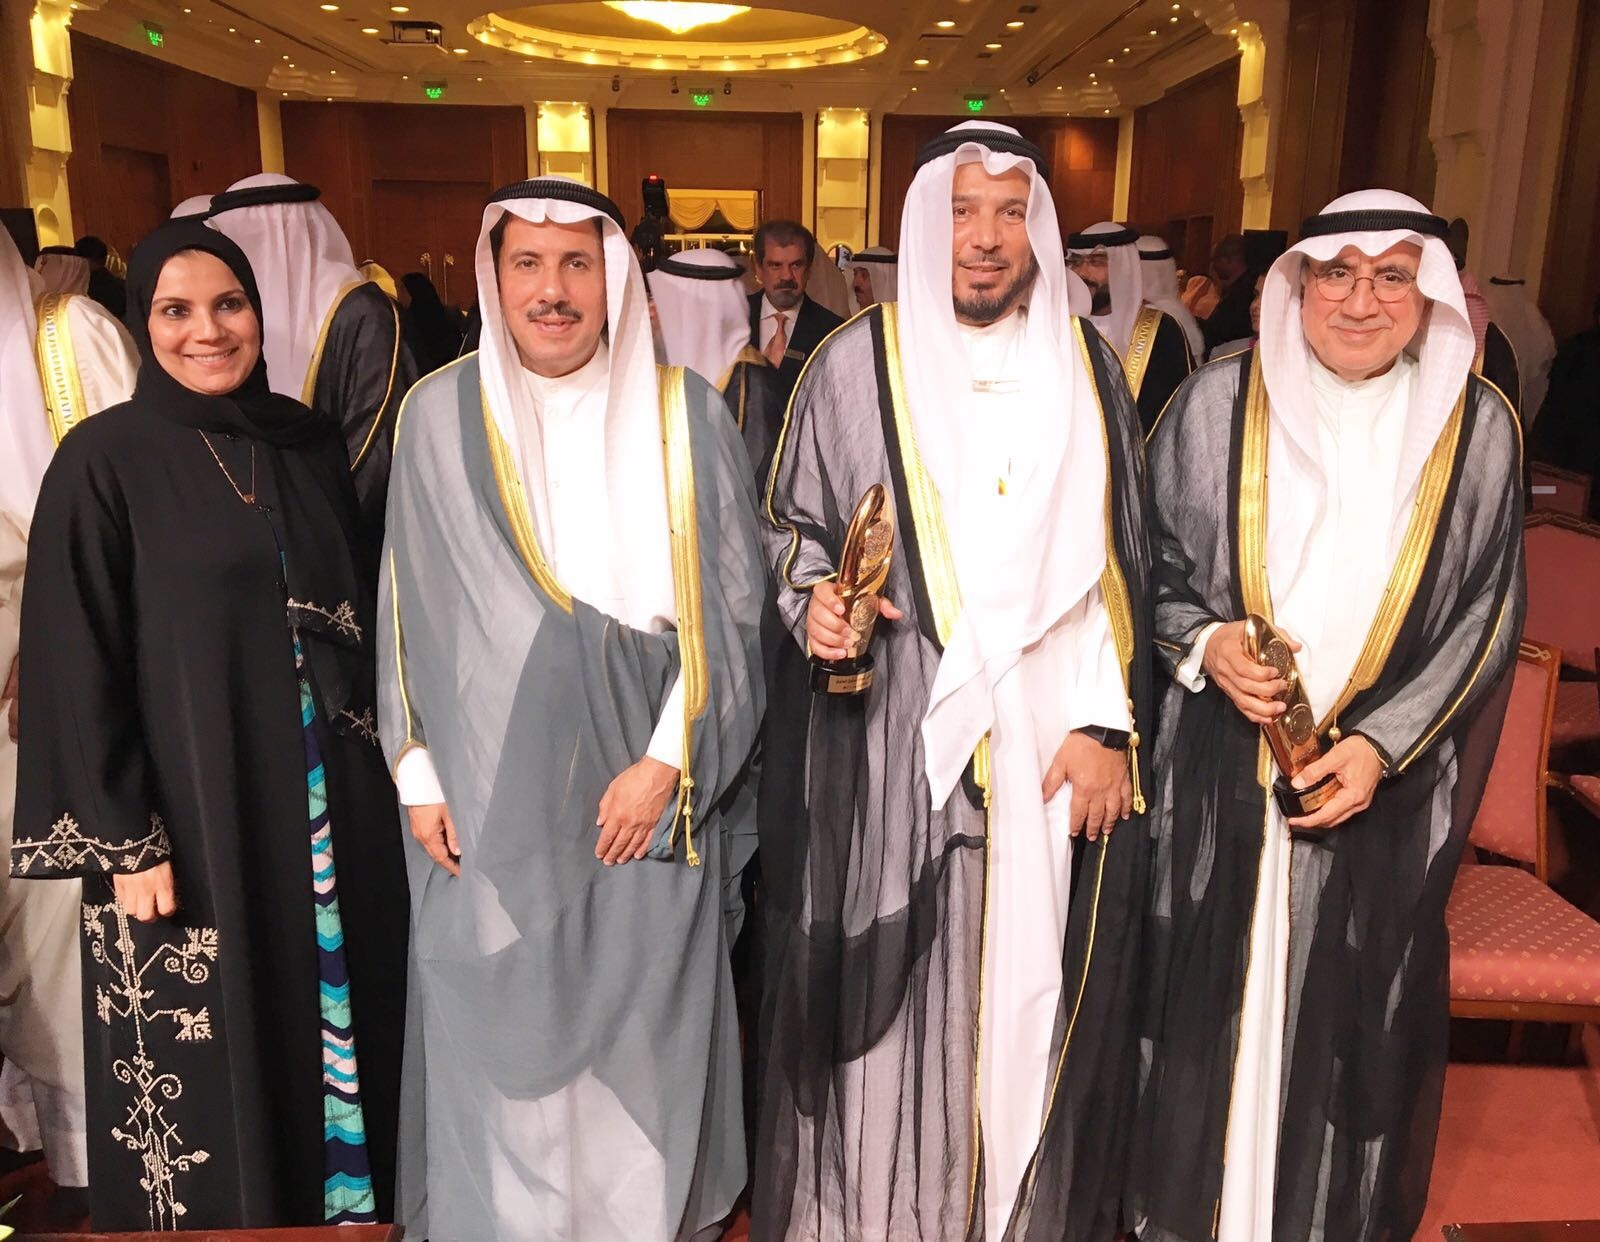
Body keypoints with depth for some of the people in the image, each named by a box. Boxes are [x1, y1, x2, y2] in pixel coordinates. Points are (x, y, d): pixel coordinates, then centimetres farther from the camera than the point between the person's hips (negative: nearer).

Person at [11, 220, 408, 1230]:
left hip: (329, 803, 4)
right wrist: (123, 842, -12)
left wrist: (376, 754, 10)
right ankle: (214, 1208, 30)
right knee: (210, 1058, 7)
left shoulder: (308, 443, 7)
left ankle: (354, 1200, 34)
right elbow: (75, 666, -8)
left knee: (342, 1016, 13)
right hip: (189, 814, -4)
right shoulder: (103, 461, -7)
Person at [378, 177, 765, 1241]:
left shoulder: (686, 415, -3)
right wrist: (418, 775, 1)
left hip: (647, 790, 0)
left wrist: (667, 762, -9)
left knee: (643, 1027, 11)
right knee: (498, 1025, 11)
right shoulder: (442, 413, -1)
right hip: (489, 795, 1)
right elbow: (408, 607, 4)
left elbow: (731, 605, -4)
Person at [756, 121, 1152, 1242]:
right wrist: (811, 598, -15)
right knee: (895, 988, 5)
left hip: (1055, 742, 2)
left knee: (1035, 985, 10)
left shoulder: (1086, 365, 7)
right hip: (901, 740, -2)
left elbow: (1118, 561, 6)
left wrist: (1110, 727, -1)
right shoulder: (858, 362, 0)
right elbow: (791, 525, 7)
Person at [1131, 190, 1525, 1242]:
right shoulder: (1219, 404, -5)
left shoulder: (1479, 428, -4)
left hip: (1384, 783, 0)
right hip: (1222, 770, 0)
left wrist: (1384, 744, -9)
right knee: (1211, 1002, 12)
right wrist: (1203, 642, -15)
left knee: (1349, 1014, 12)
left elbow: (1487, 614, 1)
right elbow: (1152, 562, 4)